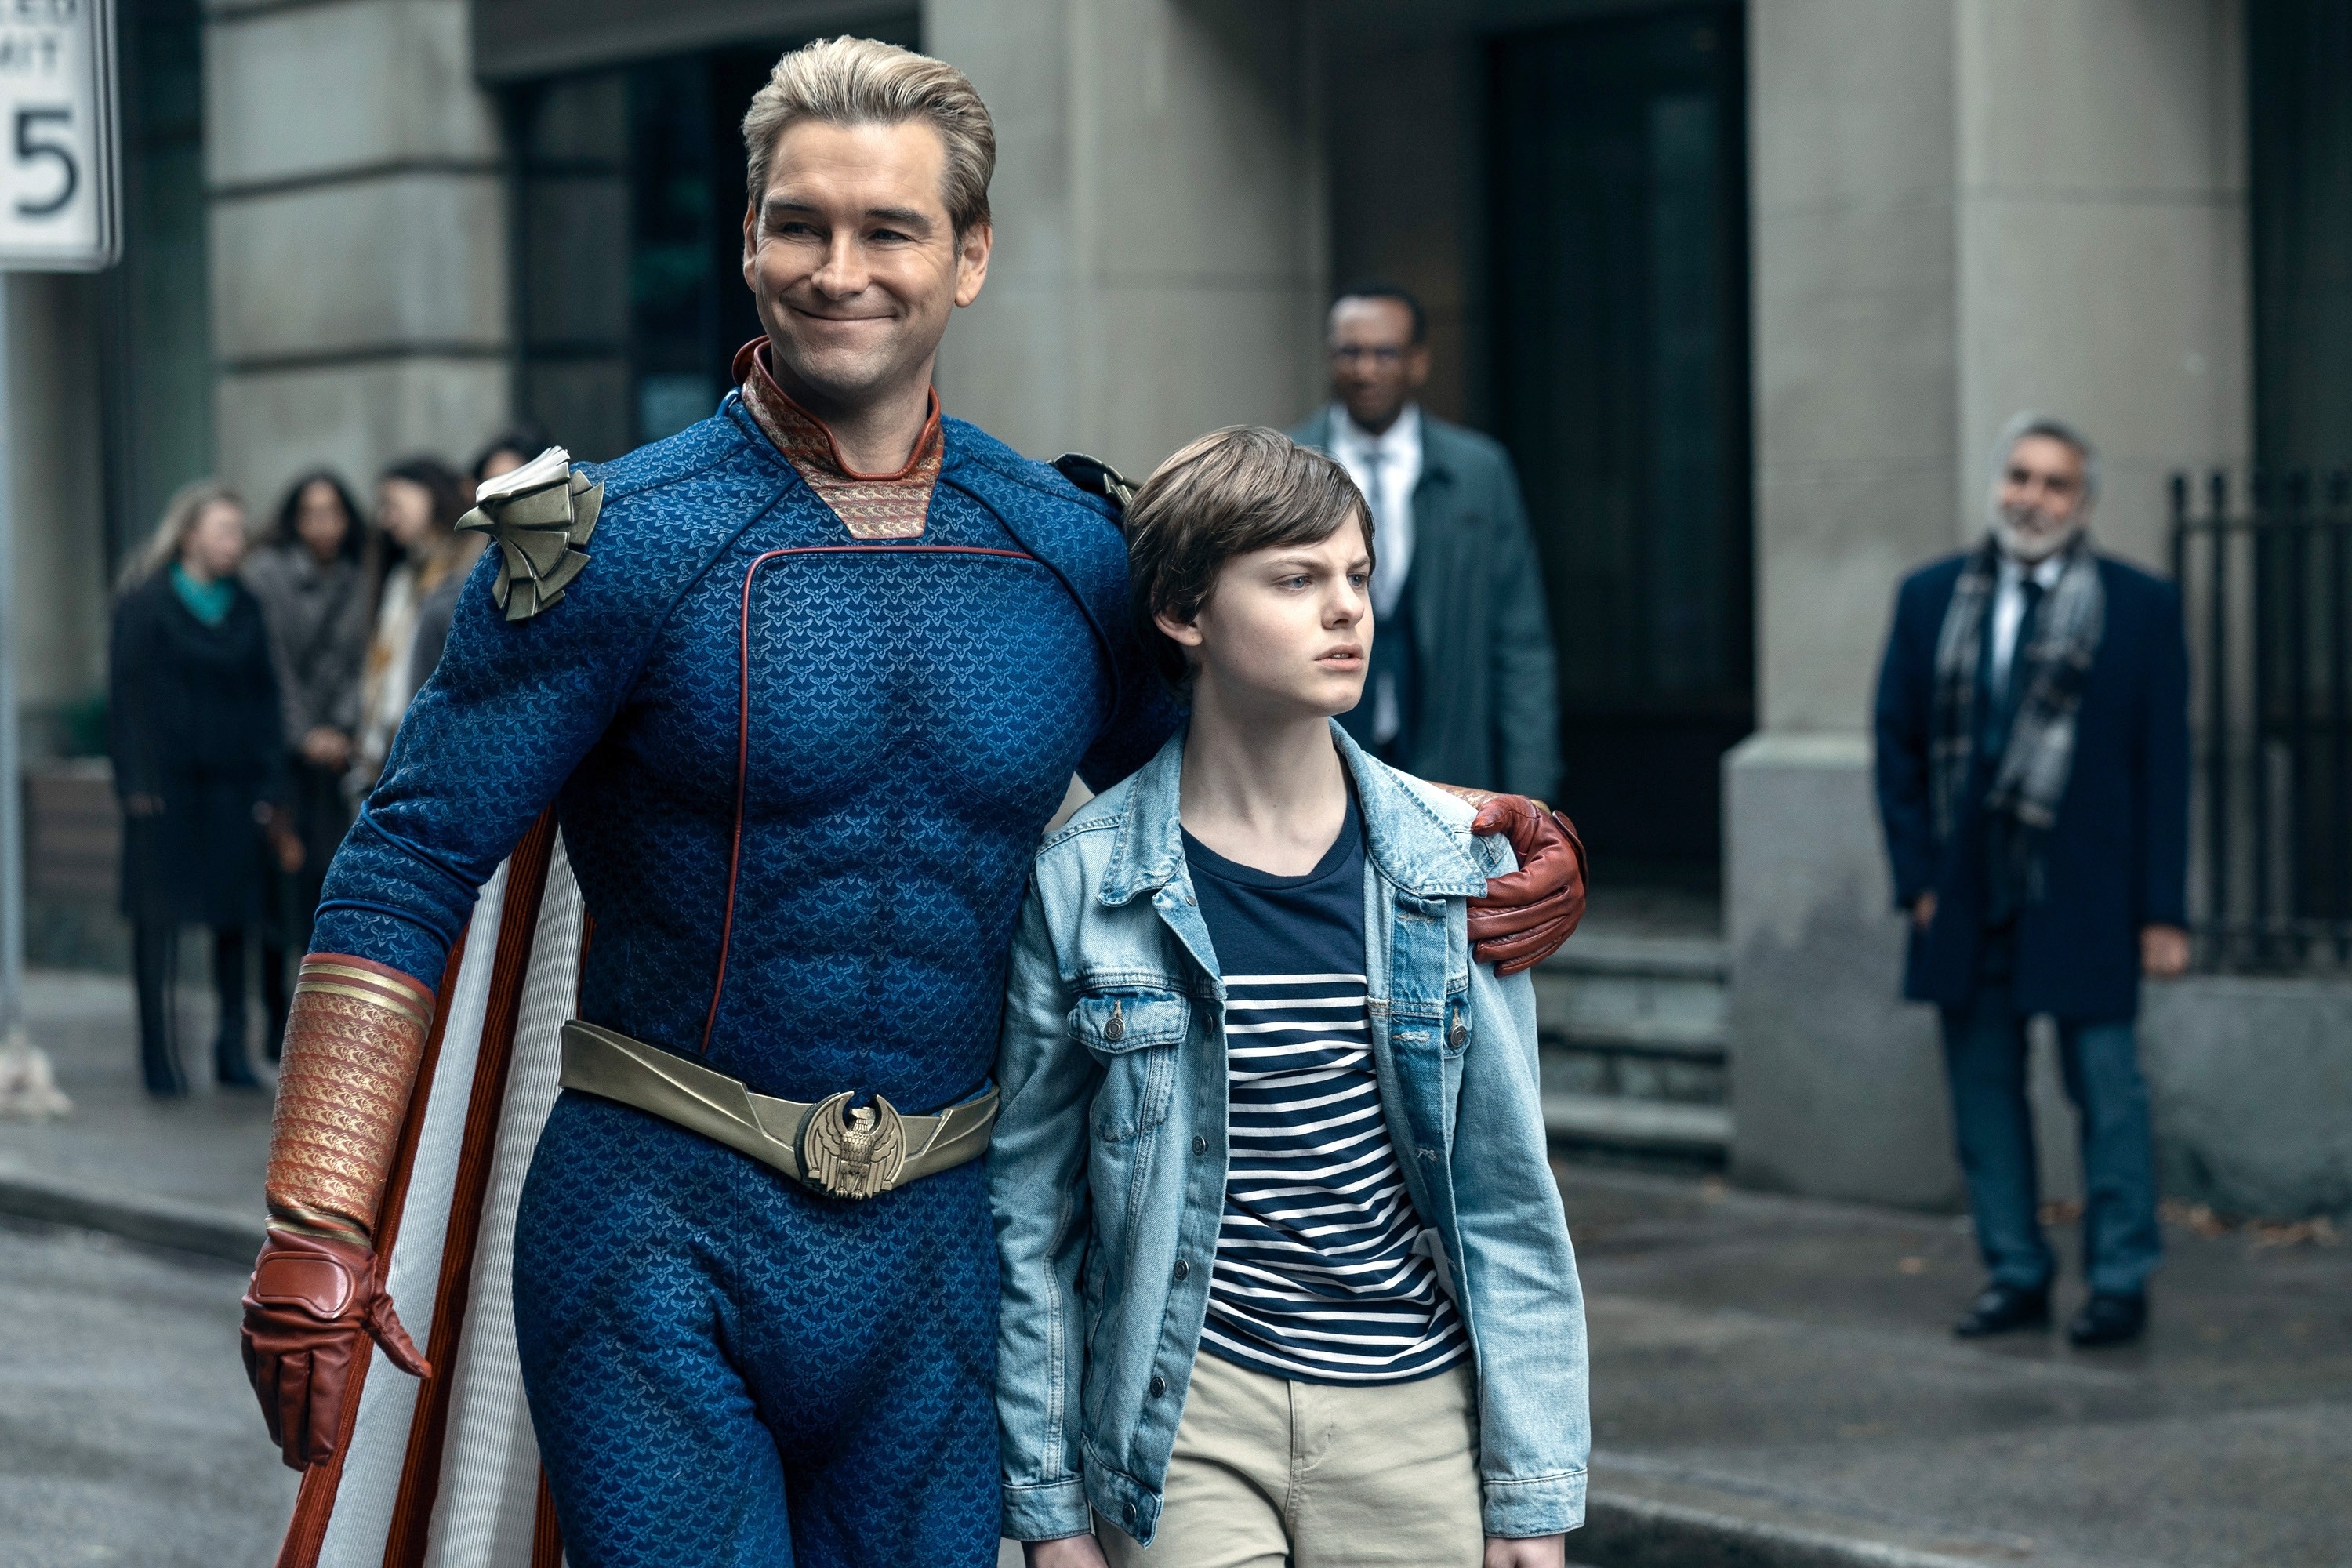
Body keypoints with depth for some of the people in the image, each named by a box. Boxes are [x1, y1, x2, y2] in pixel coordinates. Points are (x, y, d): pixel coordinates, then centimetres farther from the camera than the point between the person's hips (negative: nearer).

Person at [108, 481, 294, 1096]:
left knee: (234, 916, 3)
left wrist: (268, 791, 4)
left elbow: (263, 700, 10)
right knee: (159, 918, -4)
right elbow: (127, 694, -4)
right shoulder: (146, 604, -1)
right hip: (165, 785, -4)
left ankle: (233, 1051, 10)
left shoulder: (245, 608, 12)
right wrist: (138, 784, -11)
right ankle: (161, 1059, 0)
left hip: (230, 786, 4)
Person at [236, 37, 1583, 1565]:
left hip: (933, 1257, 4)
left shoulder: (1075, 560, 5)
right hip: (657, 1233, -4)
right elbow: (407, 873, -7)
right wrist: (319, 1229, -15)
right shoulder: (623, 543, -7)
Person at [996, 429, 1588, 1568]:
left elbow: (1509, 1195, 5)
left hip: (1418, 1417, 2)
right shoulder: (1083, 886, -4)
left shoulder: (1455, 866, 2)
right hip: (1189, 1426, -2)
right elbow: (1030, 1215, 1)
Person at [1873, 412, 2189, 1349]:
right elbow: (1897, 745, 10)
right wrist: (1917, 878, 1)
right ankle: (2015, 1277, 17)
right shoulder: (1930, 600, 9)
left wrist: (2163, 911, -5)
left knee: (2106, 1087, -1)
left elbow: (2164, 765, 0)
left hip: (2084, 897, -3)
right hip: (1967, 895, 3)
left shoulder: (2141, 607, 1)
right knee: (1983, 1089, 8)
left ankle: (2120, 1283, 8)